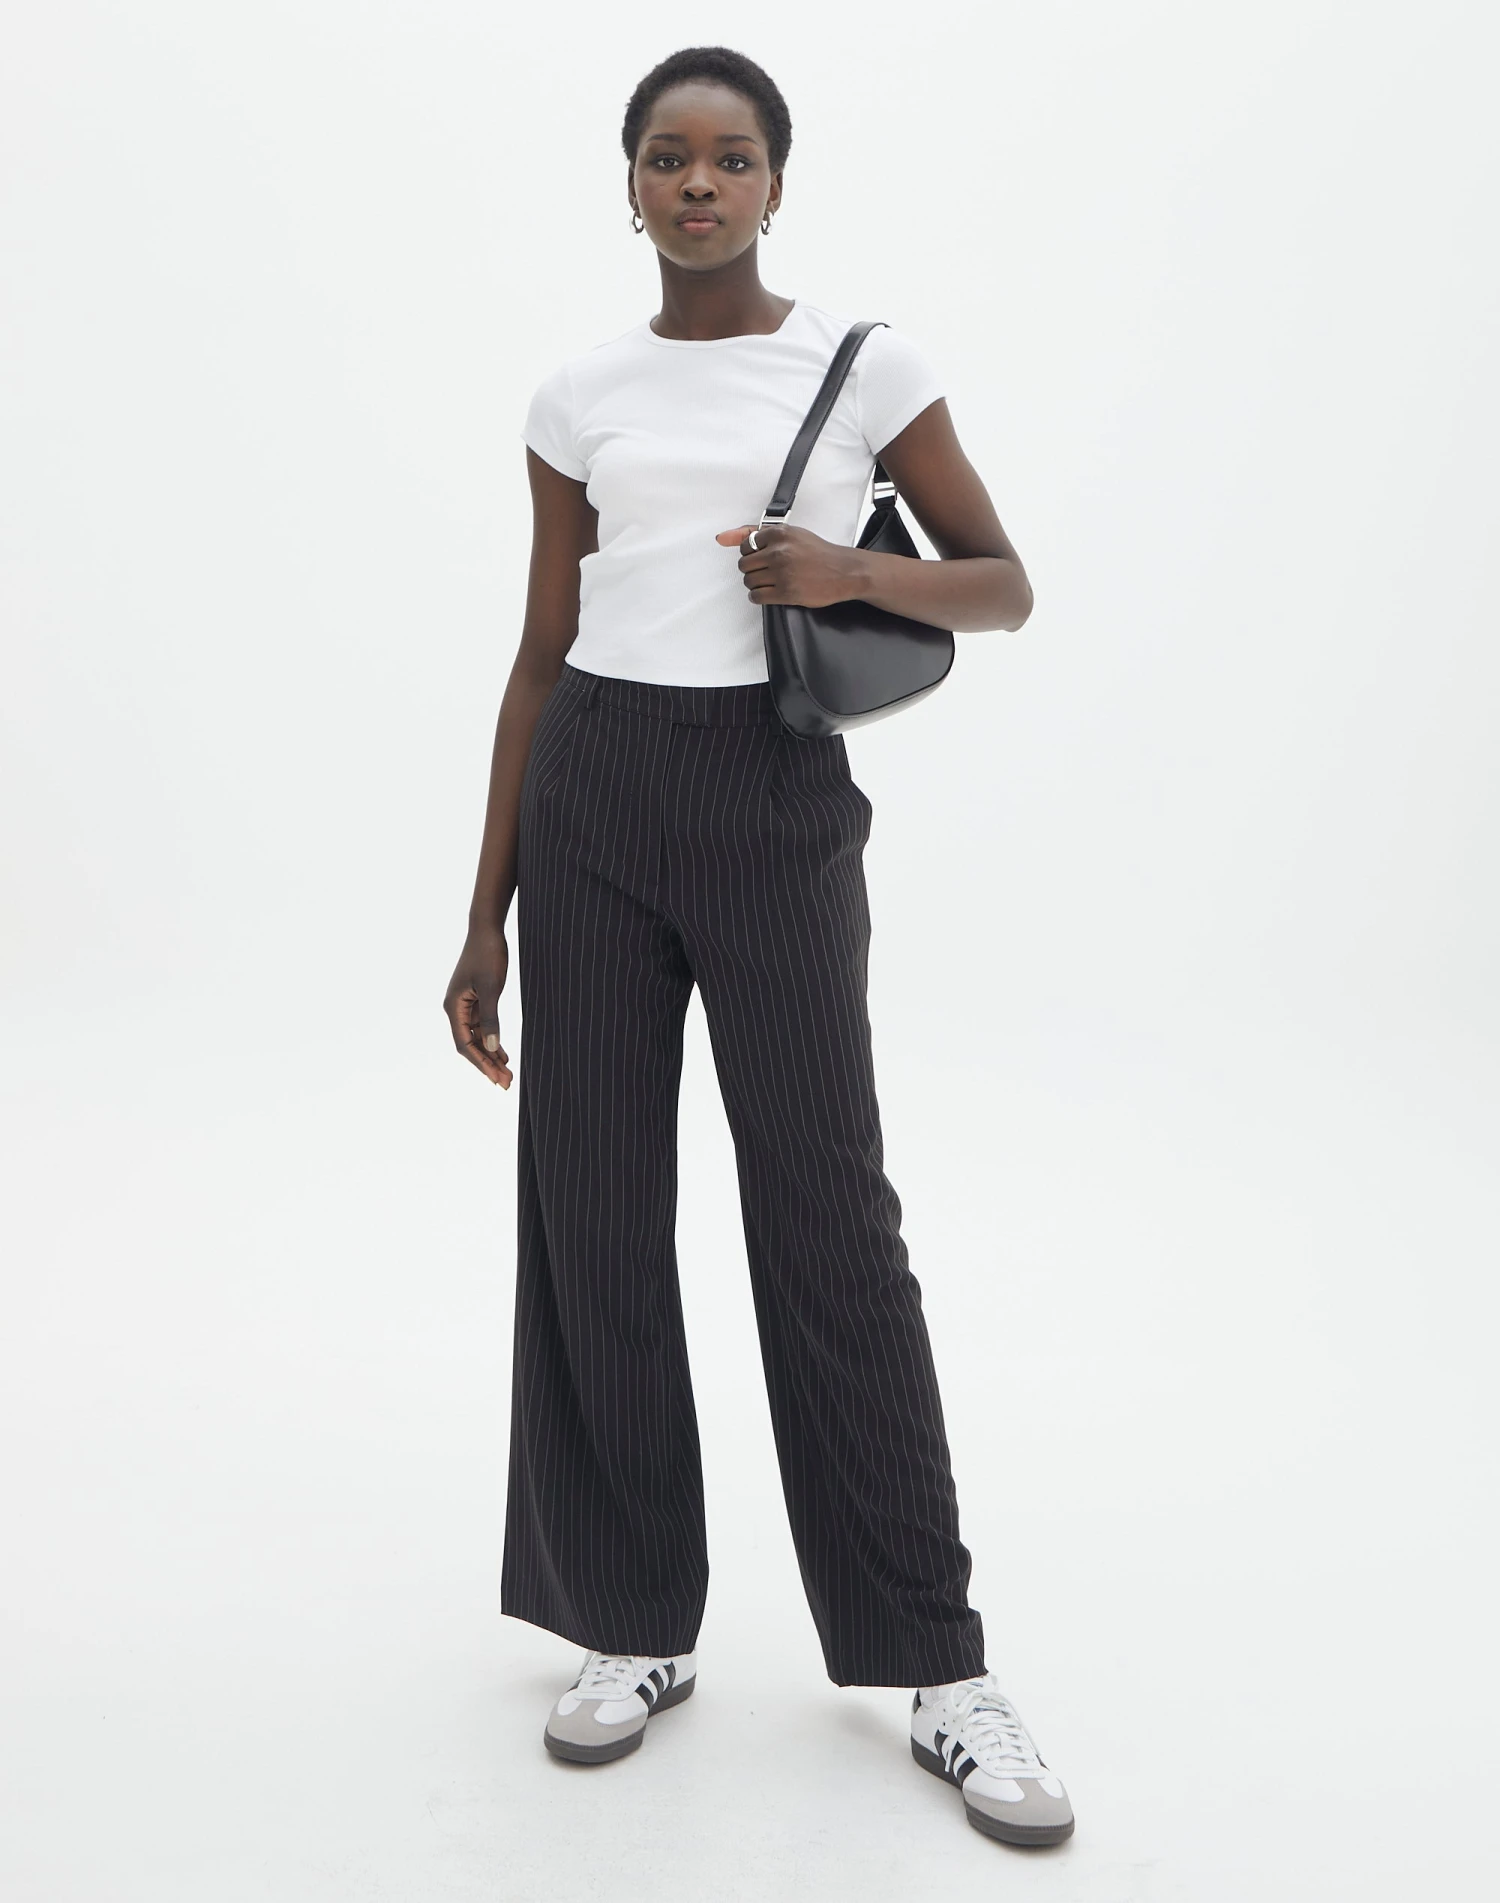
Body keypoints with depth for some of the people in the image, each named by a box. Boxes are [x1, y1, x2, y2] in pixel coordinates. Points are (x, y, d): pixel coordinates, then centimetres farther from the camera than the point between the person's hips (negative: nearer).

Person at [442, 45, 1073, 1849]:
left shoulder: (864, 363, 3)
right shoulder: (580, 398, 9)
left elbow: (1003, 587, 6)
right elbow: (542, 659, 10)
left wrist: (852, 570, -16)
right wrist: (486, 918, 8)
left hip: (775, 800, -3)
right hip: (593, 800, 3)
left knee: (828, 1216, -2)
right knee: (593, 1211, 4)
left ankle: (934, 1663, 11)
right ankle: (635, 1623, 20)